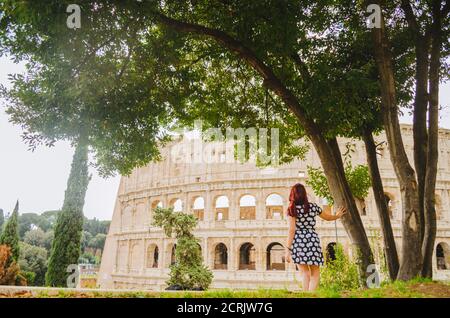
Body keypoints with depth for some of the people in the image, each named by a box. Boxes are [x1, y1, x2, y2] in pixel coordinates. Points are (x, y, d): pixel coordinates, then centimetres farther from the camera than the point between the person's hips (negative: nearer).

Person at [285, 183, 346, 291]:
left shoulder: (292, 209, -3)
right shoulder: (313, 206, 7)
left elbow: (292, 230, -9)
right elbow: (328, 217, 23)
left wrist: (288, 249, -8)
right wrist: (338, 216, 45)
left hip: (298, 242, -2)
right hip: (313, 241, 2)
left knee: (305, 273, 4)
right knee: (315, 274, 9)